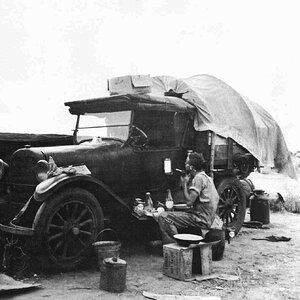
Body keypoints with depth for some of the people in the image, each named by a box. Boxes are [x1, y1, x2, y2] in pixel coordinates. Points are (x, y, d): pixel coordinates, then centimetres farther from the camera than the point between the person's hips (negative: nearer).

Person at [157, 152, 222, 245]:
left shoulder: (199, 178, -16)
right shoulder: (204, 176, 14)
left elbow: (189, 201, -21)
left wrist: (184, 184, -8)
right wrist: (188, 182, 9)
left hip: (202, 219, -11)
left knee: (163, 217, -15)